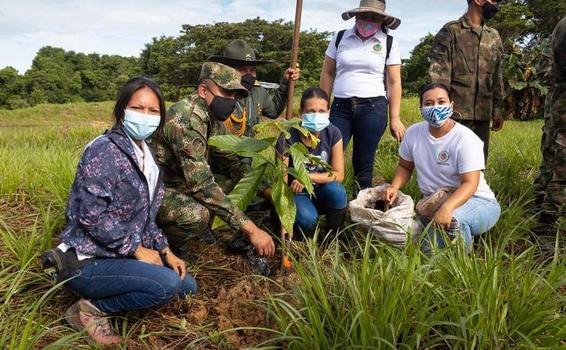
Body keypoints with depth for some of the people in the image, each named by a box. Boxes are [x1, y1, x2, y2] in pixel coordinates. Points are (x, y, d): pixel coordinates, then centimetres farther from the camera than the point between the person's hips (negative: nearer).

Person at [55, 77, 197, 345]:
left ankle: (105, 297, 8)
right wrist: (137, 250, -17)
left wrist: (165, 251, 4)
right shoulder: (104, 150, -18)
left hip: (123, 255, 9)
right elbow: (92, 216, -25)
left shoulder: (146, 156, 9)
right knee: (167, 284, -27)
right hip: (87, 260, -9)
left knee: (188, 285, 8)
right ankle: (91, 308, -5)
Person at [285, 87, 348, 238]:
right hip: (297, 194, -2)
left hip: (322, 192, 3)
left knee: (336, 190, -30)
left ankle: (333, 237, -6)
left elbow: (339, 175, -11)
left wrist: (308, 177, -28)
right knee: (307, 218, -33)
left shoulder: (333, 133, -13)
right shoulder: (289, 136, -21)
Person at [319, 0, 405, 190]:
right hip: (340, 107, 2)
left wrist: (395, 118, -4)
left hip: (373, 108, -1)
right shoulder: (340, 38, 7)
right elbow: (327, 74, 10)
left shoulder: (389, 43, 3)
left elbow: (394, 82, 1)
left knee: (364, 162, 4)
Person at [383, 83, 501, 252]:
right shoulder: (414, 133, -3)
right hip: (432, 203, 3)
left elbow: (470, 184, -24)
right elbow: (405, 166, 12)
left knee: (453, 218, -38)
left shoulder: (466, 139, -18)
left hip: (472, 200, -3)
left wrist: (447, 207, -42)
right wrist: (394, 186, -10)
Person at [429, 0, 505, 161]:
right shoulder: (450, 31, -1)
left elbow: (497, 75, 19)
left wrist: (497, 108, 15)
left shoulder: (494, 36, 16)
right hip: (456, 112, -5)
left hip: (483, 114, 6)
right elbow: (438, 72, -8)